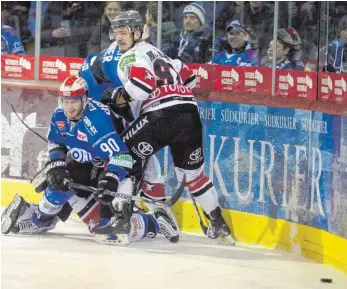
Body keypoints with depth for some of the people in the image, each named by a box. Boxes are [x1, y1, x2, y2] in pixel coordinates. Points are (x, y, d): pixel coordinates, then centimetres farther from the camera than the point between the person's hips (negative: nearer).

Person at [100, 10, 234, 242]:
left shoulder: (132, 56, 2)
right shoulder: (155, 52, 29)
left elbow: (142, 84, -16)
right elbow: (188, 77, 31)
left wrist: (117, 97, -3)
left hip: (161, 116, -8)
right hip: (190, 112, 8)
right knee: (192, 172, 20)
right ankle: (218, 223, 23)